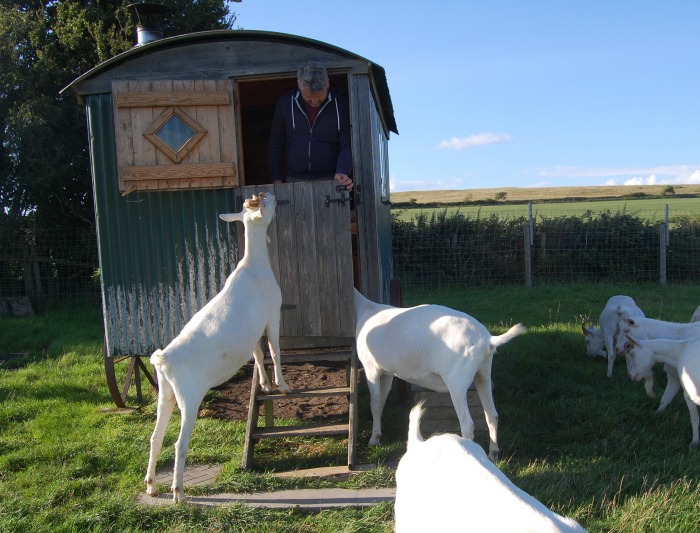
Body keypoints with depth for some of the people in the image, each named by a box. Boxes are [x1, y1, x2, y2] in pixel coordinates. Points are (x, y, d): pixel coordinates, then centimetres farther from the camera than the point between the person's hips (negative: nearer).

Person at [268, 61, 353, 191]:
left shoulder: (341, 104, -2)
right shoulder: (286, 103, 3)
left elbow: (347, 144, -3)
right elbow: (276, 144, 10)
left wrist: (342, 172, -21)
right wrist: (276, 179, 4)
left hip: (330, 180, -1)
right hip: (294, 181, 2)